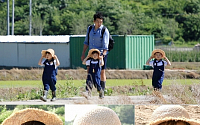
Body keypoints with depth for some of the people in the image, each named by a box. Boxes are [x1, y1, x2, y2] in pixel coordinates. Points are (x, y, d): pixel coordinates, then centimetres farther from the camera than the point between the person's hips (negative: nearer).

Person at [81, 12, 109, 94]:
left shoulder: (104, 31, -8)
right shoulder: (90, 29, 7)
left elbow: (105, 45, -14)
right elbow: (86, 42, 14)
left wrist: (103, 55, -25)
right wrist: (83, 53, 10)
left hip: (101, 54, -4)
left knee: (102, 72, -1)